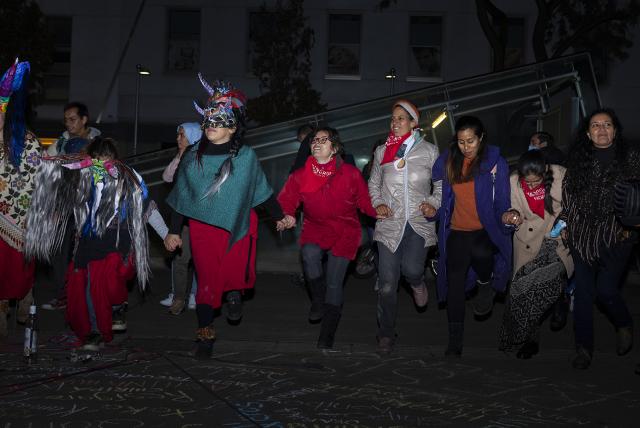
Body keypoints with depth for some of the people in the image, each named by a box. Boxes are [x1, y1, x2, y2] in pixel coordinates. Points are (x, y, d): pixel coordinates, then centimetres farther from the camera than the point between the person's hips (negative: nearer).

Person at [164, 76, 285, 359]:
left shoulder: (246, 157, -5)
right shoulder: (193, 156, 0)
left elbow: (262, 191, 6)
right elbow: (181, 196, 7)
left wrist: (279, 216, 12)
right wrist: (174, 231, 8)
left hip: (238, 227, -1)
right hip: (203, 228, 1)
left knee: (236, 276, 2)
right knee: (207, 280, 0)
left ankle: (234, 294, 38)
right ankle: (205, 335, 9)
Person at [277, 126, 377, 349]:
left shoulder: (350, 173, -5)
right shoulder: (300, 175, -1)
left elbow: (365, 202, 0)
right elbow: (286, 199, -4)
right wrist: (286, 216, -24)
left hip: (344, 231, -1)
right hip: (315, 227, 2)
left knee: (334, 282, -5)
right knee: (309, 254, -33)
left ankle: (326, 340, 7)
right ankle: (318, 297, -4)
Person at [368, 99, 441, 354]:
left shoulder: (428, 151, 6)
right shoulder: (382, 151, 12)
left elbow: (441, 184, 11)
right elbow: (373, 183, 20)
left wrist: (434, 203, -6)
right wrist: (377, 203, 3)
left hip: (419, 221, -1)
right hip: (390, 222, 1)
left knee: (412, 269, -22)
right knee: (387, 283, -3)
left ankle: (417, 284, 18)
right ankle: (386, 334, 14)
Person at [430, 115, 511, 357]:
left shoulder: (496, 162, -4)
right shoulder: (448, 161, 5)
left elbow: (502, 201, -5)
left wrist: (507, 219, -18)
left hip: (485, 230, -3)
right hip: (456, 232, 3)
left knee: (480, 252, -36)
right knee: (455, 286, 3)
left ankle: (486, 285, -1)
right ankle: (455, 342, 16)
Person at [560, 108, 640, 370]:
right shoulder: (578, 158, 10)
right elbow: (567, 192, 13)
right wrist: (565, 223, 7)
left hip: (616, 235, -3)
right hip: (582, 235, 3)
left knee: (606, 290, -8)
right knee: (583, 292, 3)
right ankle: (584, 348, 13)